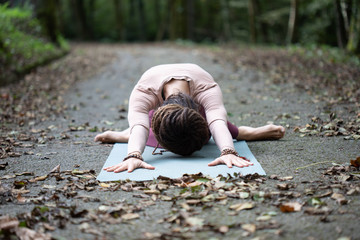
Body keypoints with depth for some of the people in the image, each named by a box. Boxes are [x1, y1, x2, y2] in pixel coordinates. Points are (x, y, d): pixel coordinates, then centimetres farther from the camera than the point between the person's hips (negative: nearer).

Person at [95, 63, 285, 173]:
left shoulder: (208, 89, -48)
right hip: (156, 105, 0)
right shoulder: (142, 92, -48)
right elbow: (139, 124, -63)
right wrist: (133, 155, -84)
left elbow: (217, 121, -63)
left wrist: (228, 151, -83)